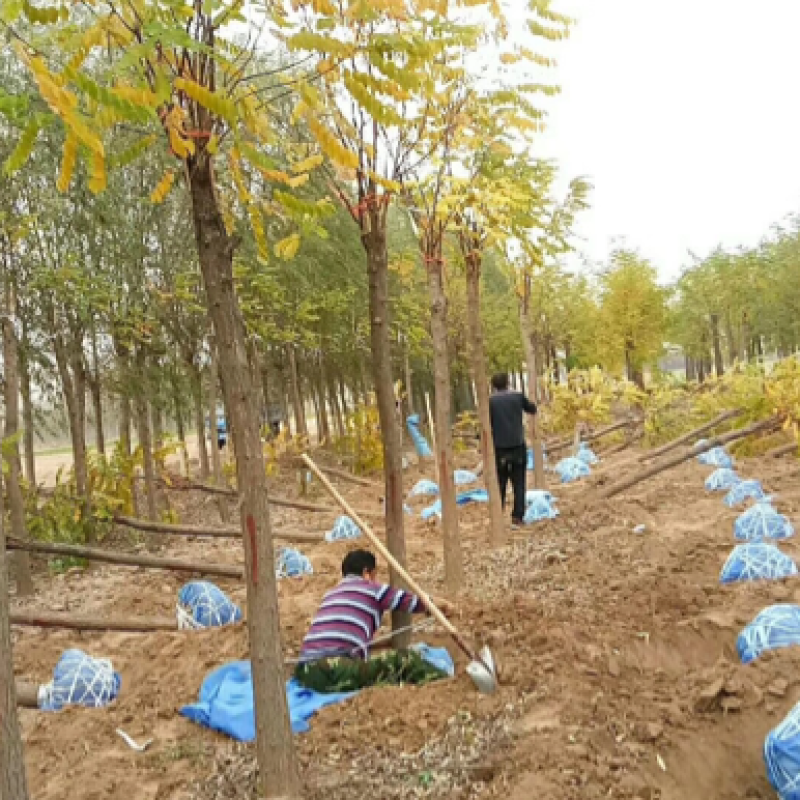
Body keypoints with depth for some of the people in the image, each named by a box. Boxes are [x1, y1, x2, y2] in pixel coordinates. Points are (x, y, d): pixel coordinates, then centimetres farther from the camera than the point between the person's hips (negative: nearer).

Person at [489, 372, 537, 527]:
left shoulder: (490, 401, -2)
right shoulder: (518, 396, 2)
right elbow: (532, 410, 18)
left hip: (499, 448, -1)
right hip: (518, 446, 1)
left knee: (499, 484, 8)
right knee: (519, 484, 7)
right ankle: (517, 516, 3)